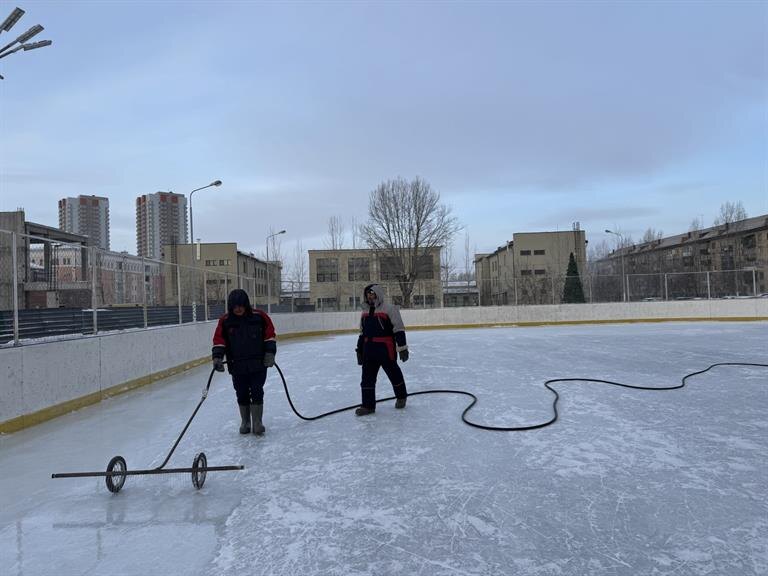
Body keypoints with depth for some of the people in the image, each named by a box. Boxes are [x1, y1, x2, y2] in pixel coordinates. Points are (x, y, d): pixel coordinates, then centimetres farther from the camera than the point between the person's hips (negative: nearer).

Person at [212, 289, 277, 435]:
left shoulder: (259, 317, -4)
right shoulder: (225, 321, -1)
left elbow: (270, 335, 0)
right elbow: (219, 340, 1)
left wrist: (270, 353, -5)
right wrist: (217, 357, -12)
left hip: (258, 364, -1)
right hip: (237, 366, 1)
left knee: (257, 393, 0)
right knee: (242, 395, 10)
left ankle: (257, 422, 12)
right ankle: (245, 422, 26)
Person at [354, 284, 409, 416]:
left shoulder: (389, 309, -10)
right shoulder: (365, 312, 13)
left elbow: (399, 329, -13)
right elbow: (362, 333, 20)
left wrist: (402, 348, -16)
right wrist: (359, 350, 20)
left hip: (386, 349, -6)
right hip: (369, 350, 6)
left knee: (394, 374, 9)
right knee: (367, 378, 3)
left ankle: (401, 397, 31)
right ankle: (368, 405, 9)